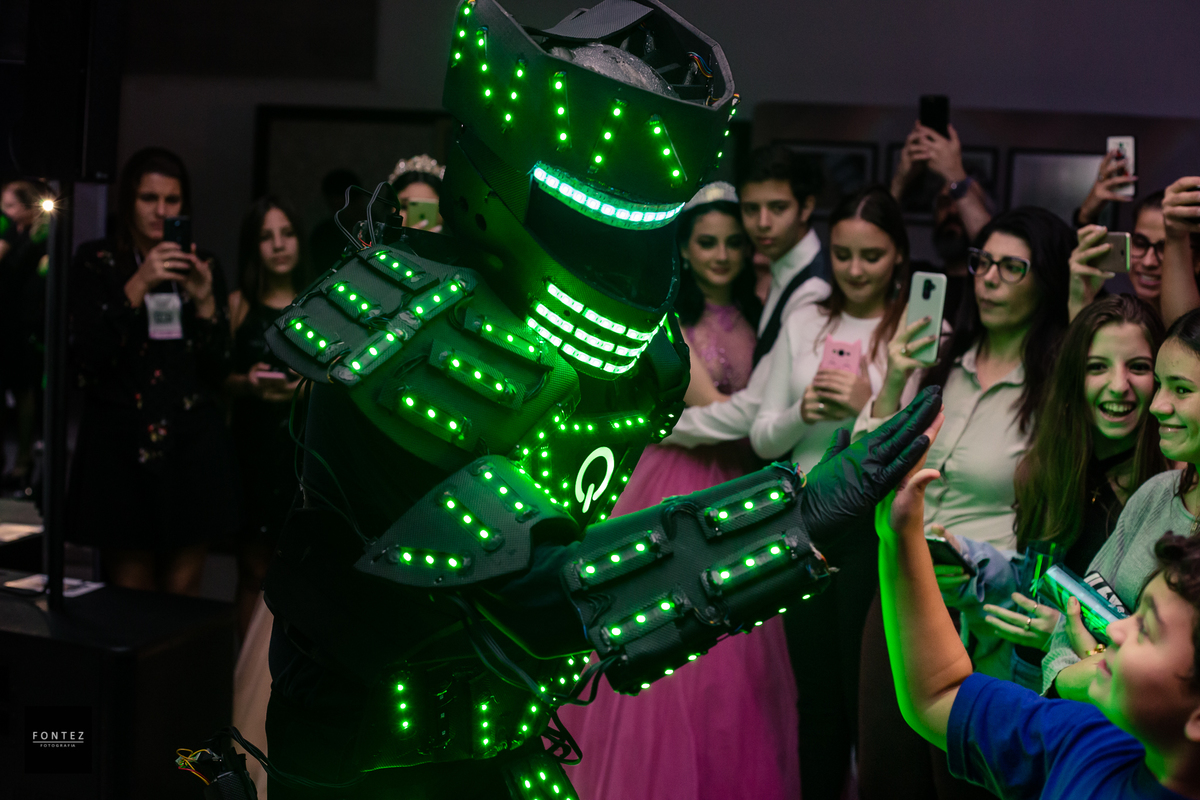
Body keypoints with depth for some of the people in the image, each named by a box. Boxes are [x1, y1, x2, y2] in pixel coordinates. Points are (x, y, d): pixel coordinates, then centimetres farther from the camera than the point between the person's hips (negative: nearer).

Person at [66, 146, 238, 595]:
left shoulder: (203, 269, 12)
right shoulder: (97, 263, 5)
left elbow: (218, 369, 8)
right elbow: (83, 354, -9)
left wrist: (205, 300, -6)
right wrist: (137, 286, -15)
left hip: (193, 445, 2)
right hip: (121, 448, -2)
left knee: (182, 594, 2)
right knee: (128, 602, -3)